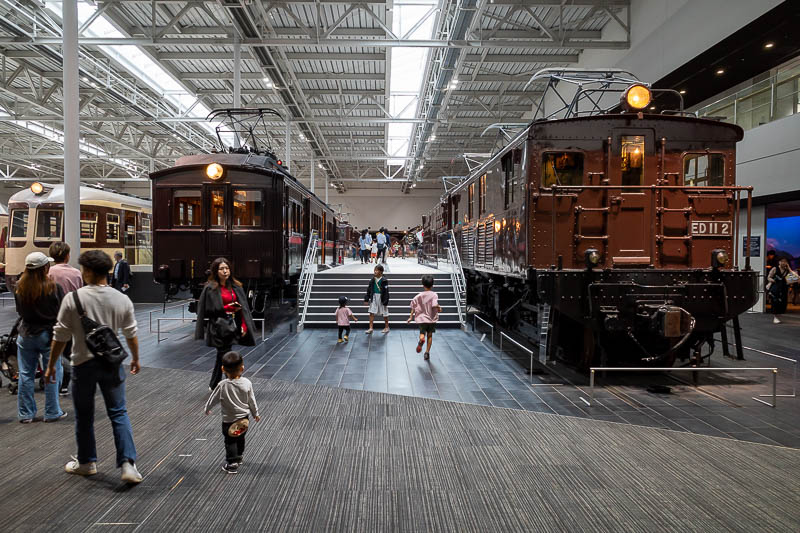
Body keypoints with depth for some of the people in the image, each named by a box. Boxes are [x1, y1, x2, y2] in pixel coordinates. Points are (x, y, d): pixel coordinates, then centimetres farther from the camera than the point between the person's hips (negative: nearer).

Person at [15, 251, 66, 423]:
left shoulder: (19, 287, -5)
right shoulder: (53, 288, -16)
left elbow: (19, 310, 7)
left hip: (26, 335, 3)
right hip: (48, 334, -3)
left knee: (26, 374, 12)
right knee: (53, 372, 8)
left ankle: (25, 414, 20)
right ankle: (52, 412, 14)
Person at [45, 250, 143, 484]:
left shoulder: (73, 298, -11)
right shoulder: (122, 299, -4)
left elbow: (61, 336, -7)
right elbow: (131, 334, 5)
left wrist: (51, 365, 5)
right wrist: (135, 359, 20)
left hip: (84, 363, -1)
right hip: (112, 362, 2)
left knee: (84, 416, 15)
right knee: (119, 414, 7)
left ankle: (86, 463, 31)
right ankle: (128, 464, -1)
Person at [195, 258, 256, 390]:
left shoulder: (235, 286, 8)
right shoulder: (210, 288, -6)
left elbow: (242, 308, 6)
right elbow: (208, 309, -9)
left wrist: (244, 325, -3)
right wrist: (227, 308, -14)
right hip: (219, 327, -5)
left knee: (222, 356, 15)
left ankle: (213, 386, 30)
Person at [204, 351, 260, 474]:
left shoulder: (222, 385, -23)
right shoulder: (247, 383, -16)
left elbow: (213, 399, -8)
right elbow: (251, 401, -6)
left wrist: (207, 409, 13)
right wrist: (256, 414, 11)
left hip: (228, 420, -3)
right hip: (244, 418, 4)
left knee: (230, 441, 14)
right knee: (241, 438, 24)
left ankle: (232, 463, 17)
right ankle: (239, 457, 43)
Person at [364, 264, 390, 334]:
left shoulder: (384, 281, -12)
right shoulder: (372, 280, 2)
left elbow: (386, 292, -12)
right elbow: (369, 289, 9)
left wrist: (386, 301, -14)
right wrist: (366, 299, 7)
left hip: (381, 298, -4)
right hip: (374, 297, 4)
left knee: (384, 314, 9)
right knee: (371, 313, -1)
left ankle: (386, 327, 27)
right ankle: (370, 328, 4)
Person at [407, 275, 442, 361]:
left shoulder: (419, 296, -1)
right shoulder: (434, 295, -9)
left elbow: (413, 307, -2)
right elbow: (435, 305, -24)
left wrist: (411, 317, 5)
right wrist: (439, 309, -3)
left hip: (422, 318, 1)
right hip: (432, 318, -1)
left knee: (422, 334, 4)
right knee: (430, 335, 14)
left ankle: (421, 340, -33)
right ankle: (427, 352, 14)